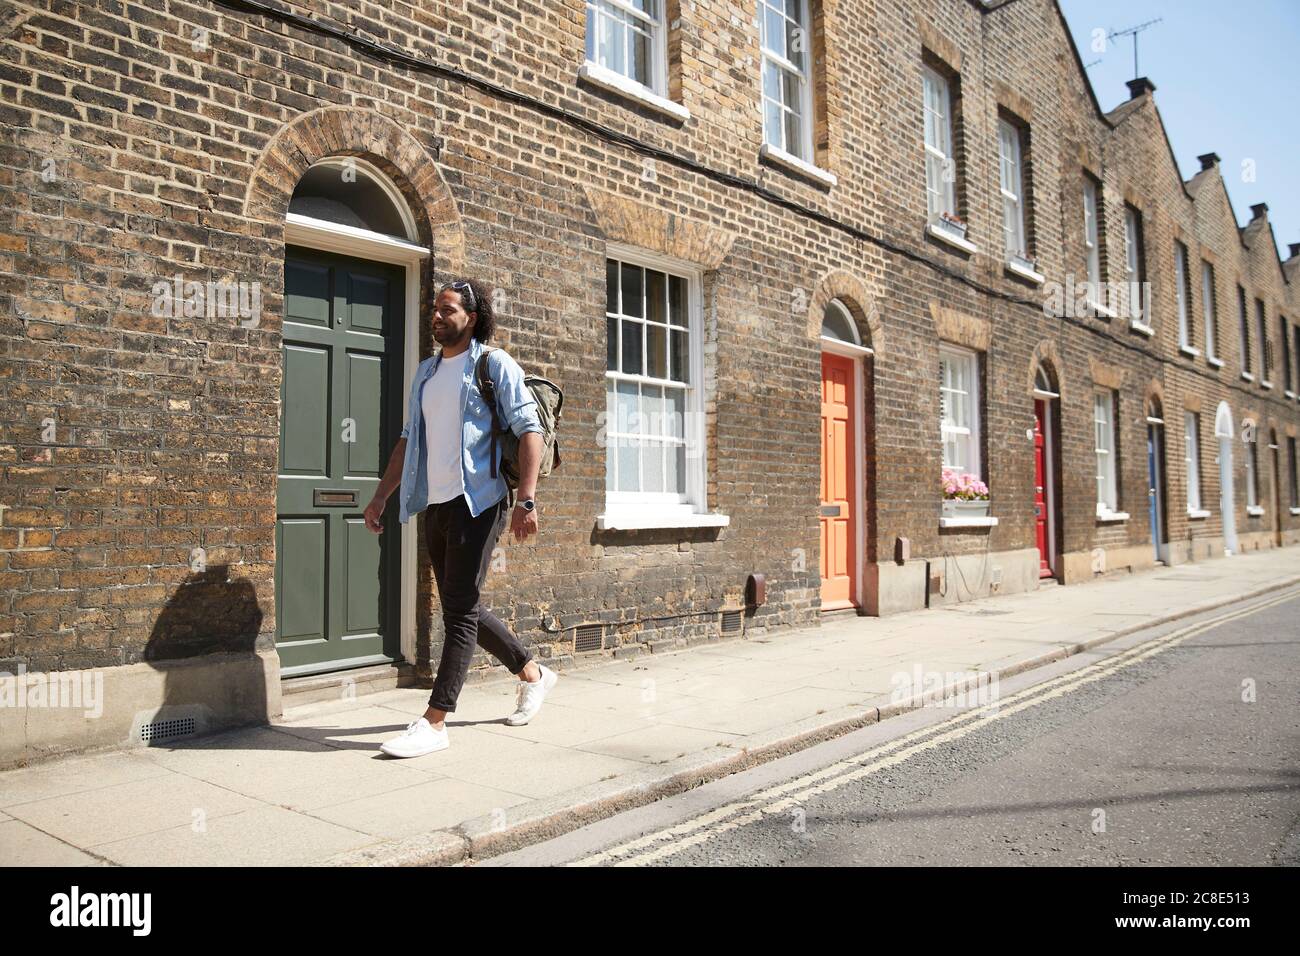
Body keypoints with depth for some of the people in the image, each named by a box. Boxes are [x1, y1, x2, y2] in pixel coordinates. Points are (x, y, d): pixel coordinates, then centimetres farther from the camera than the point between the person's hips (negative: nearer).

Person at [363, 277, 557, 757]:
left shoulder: (494, 364, -3)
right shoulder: (426, 372, 17)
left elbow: (529, 430, -10)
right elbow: (408, 441, 21)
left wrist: (526, 500, -19)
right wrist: (380, 497, 15)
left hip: (477, 502, -8)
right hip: (436, 506, 8)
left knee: (459, 611, -6)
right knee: (462, 609, 13)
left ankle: (433, 722, -1)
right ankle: (532, 674, 31)